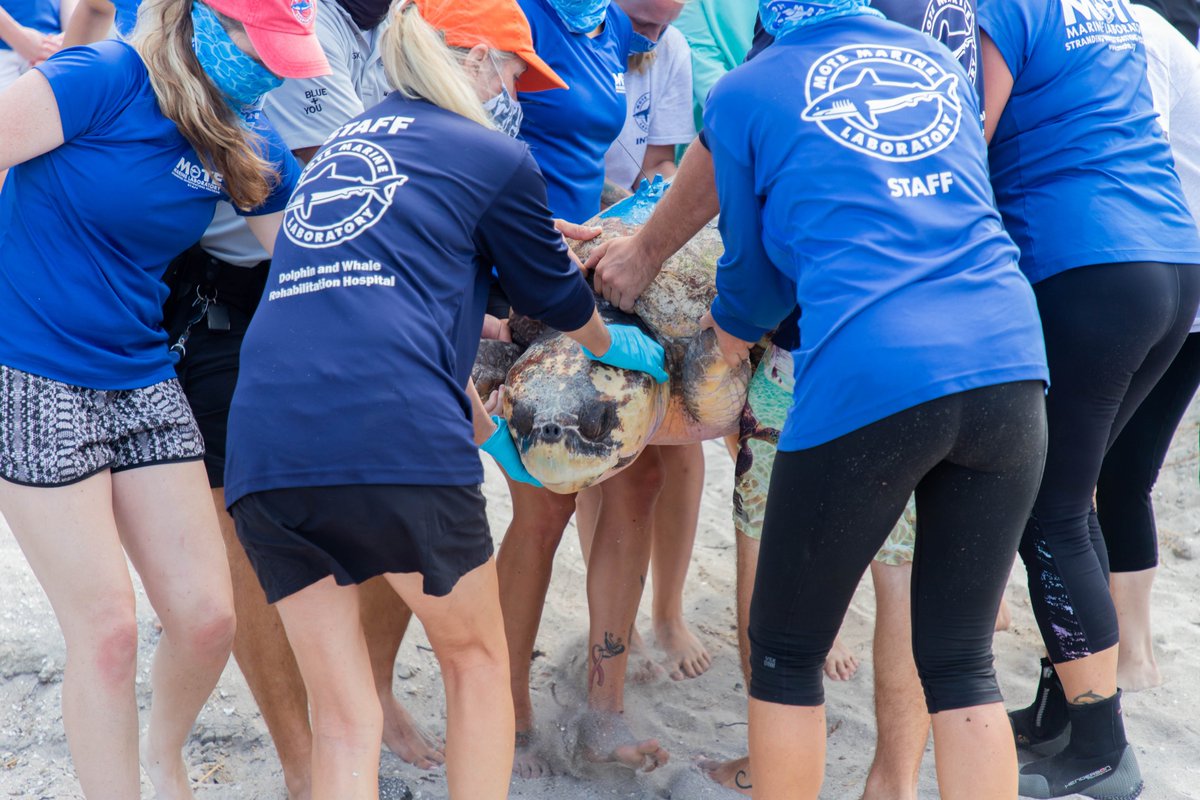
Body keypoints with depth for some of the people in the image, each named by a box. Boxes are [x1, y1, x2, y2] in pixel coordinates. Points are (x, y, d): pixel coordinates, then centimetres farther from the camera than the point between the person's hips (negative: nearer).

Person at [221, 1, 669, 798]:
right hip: (393, 434, -5)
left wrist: (482, 425, 47)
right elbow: (559, 296, 22)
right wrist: (616, 346, 45)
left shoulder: (344, 142, 28)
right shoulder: (493, 155, 9)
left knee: (343, 714, 12)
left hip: (262, 451, 6)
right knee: (475, 658, 19)